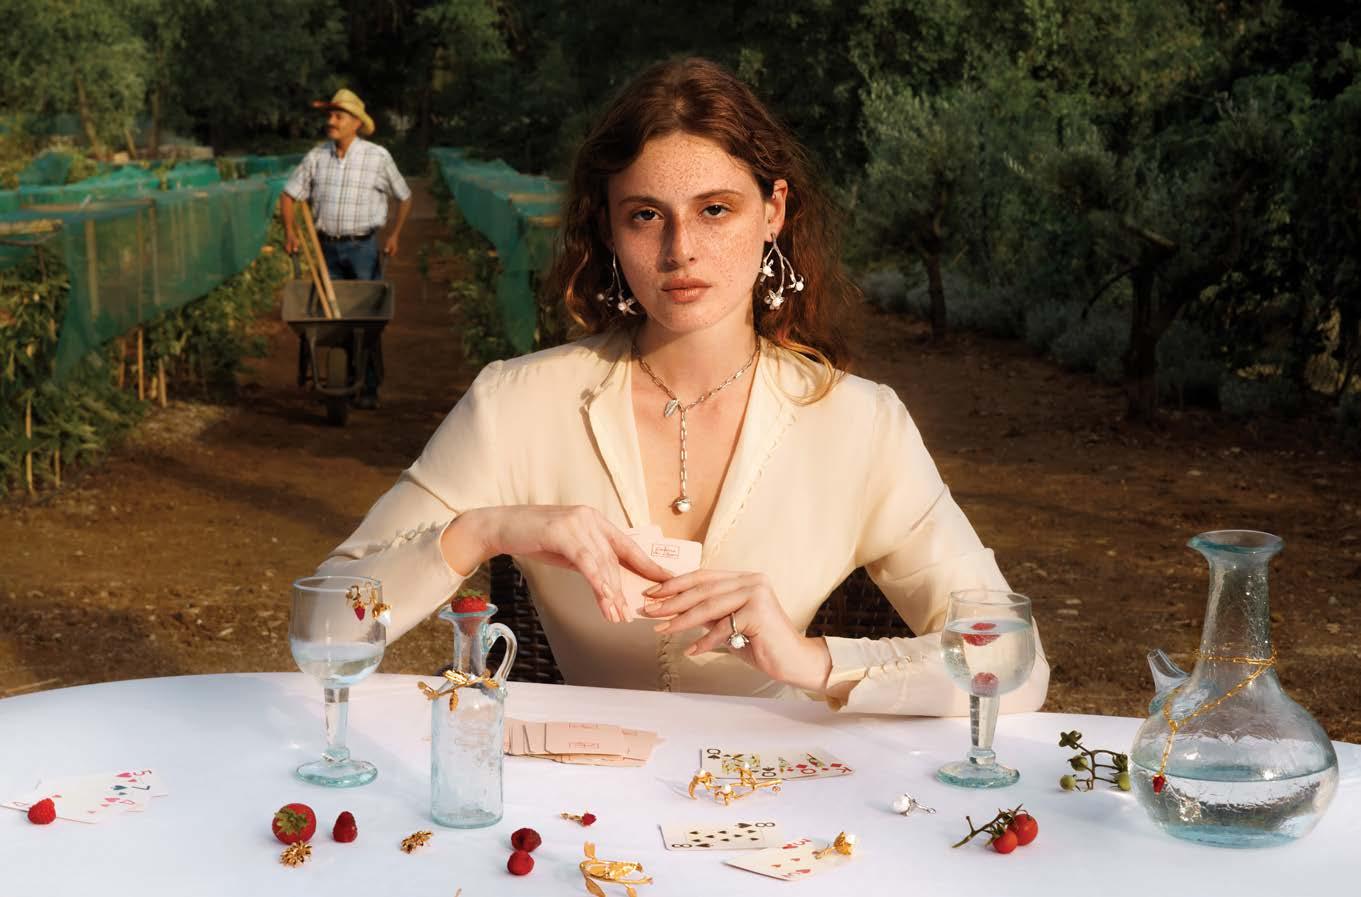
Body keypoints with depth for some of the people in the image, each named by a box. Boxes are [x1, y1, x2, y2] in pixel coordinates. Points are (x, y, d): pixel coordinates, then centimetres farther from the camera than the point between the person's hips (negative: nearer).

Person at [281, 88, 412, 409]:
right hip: (328, 247, 3)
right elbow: (289, 194, 10)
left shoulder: (377, 157, -3)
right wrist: (289, 230, -4)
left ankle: (370, 388, 2)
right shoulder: (317, 157, 3)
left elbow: (405, 198, 8)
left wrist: (396, 234, -2)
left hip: (364, 247, -3)